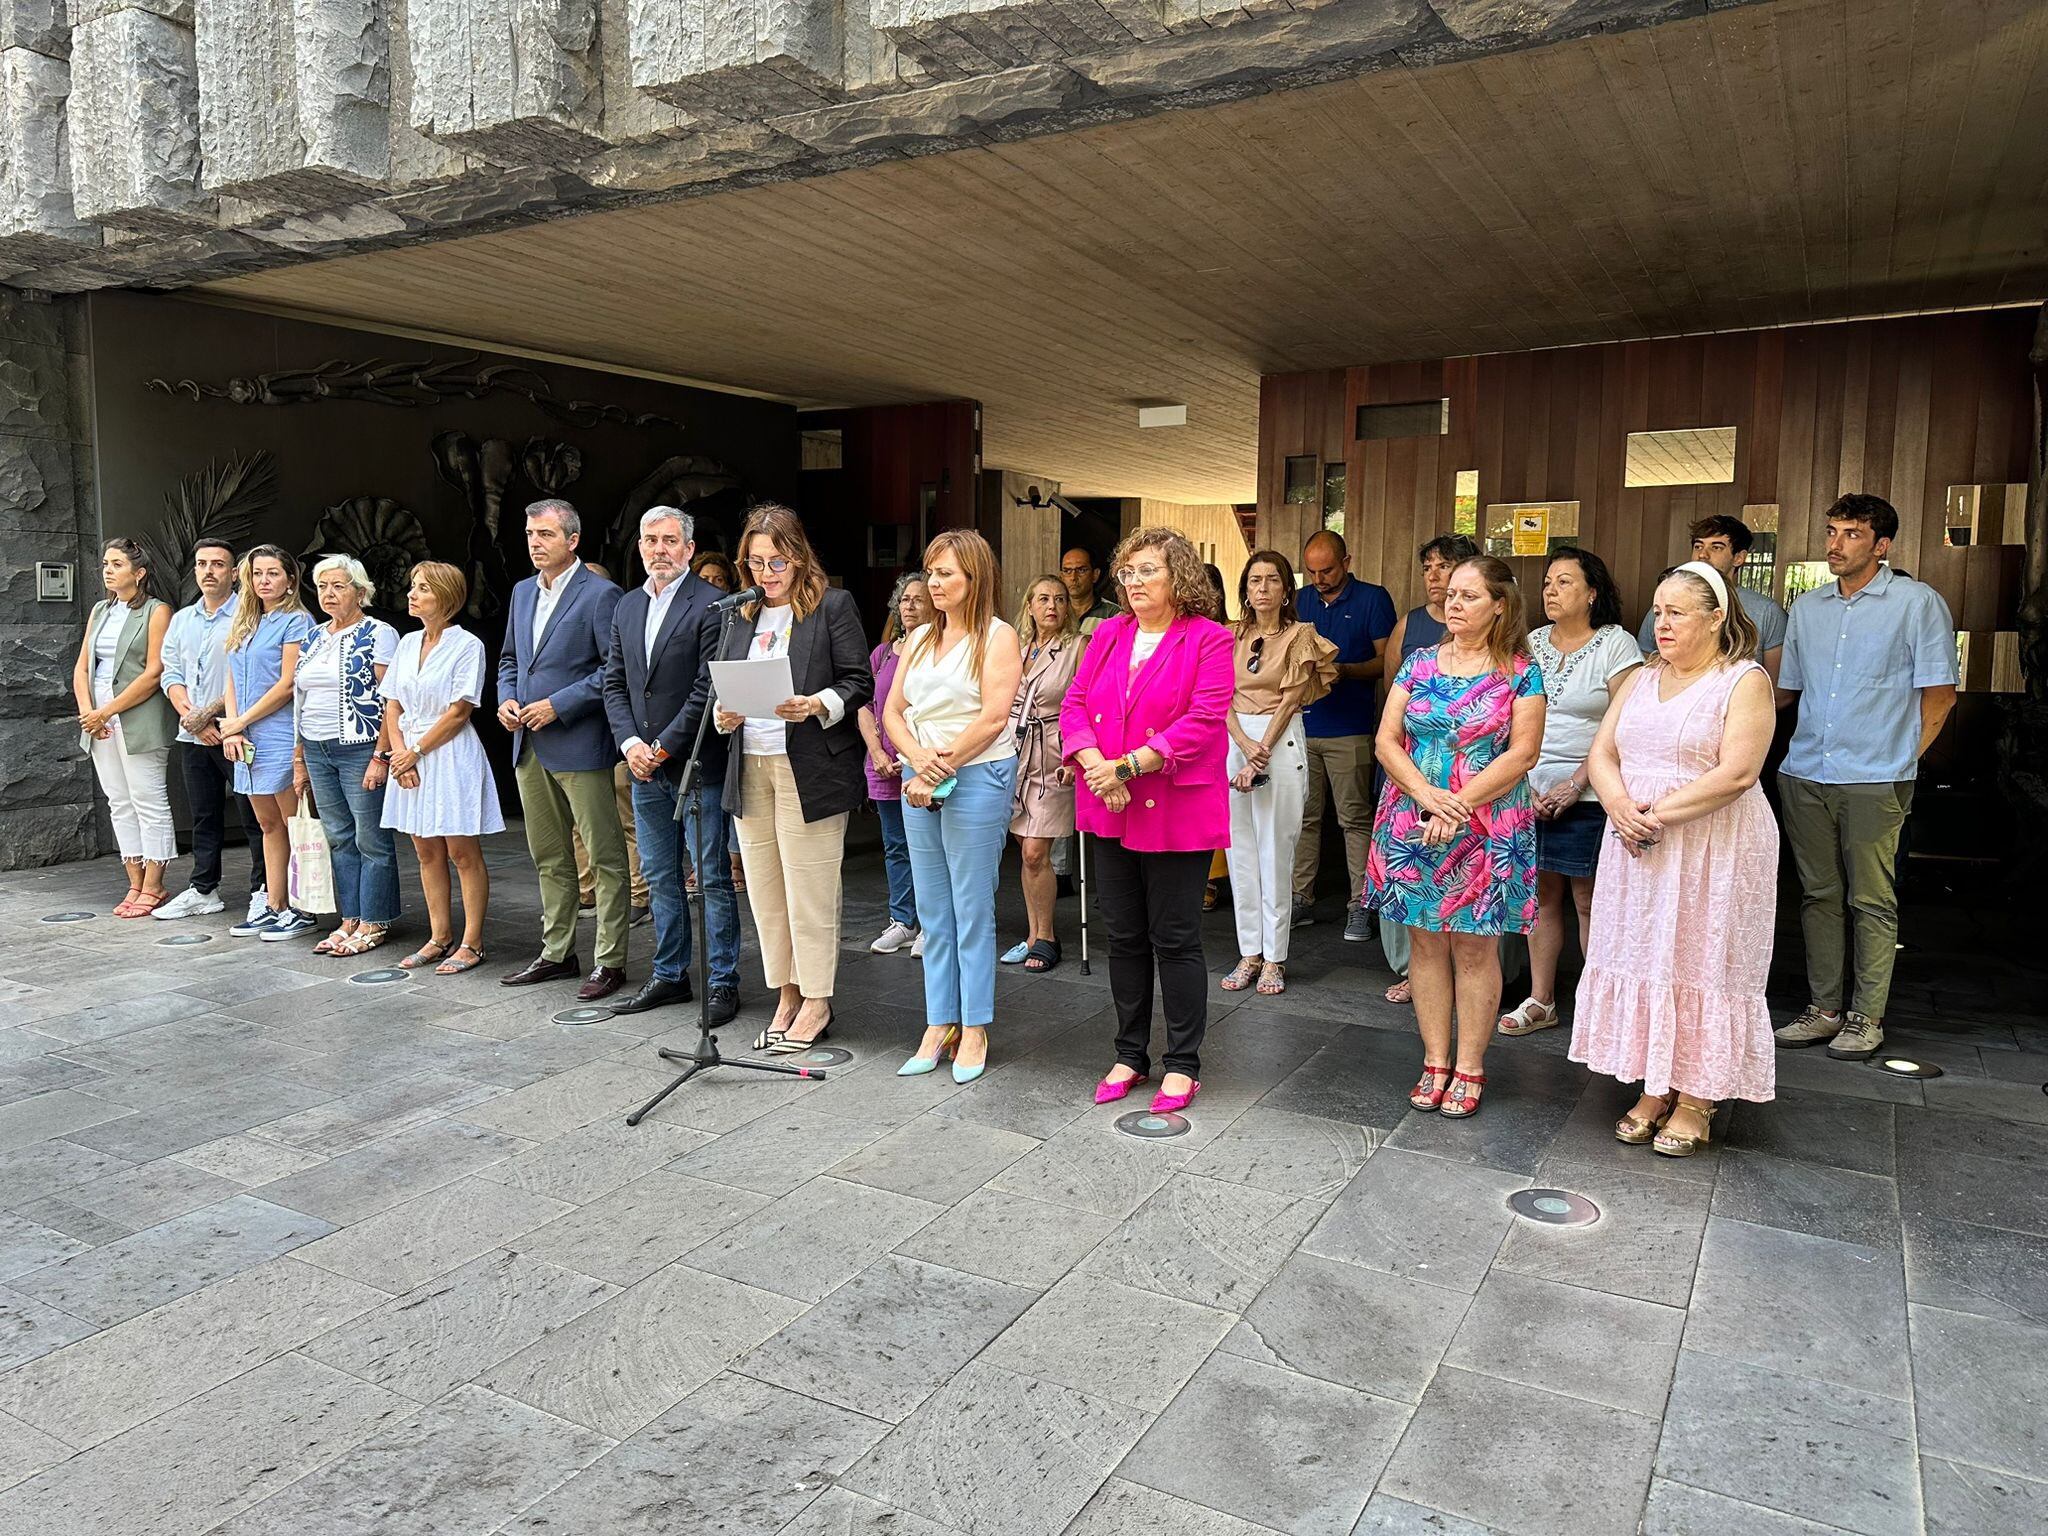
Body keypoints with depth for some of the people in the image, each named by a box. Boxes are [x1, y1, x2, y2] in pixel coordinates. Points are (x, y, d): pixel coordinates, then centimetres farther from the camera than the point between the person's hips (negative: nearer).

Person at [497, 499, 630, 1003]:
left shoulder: (600, 594, -9)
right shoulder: (522, 592, 15)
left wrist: (558, 705, -17)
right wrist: (506, 699, 4)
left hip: (580, 746, -8)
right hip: (529, 747, 8)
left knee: (605, 859, -1)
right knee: (548, 858, 16)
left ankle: (610, 961, 6)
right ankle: (556, 953, 26)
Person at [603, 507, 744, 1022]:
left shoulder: (711, 604, -9)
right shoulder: (627, 607, 13)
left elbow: (710, 686, -15)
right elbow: (614, 683, 13)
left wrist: (663, 746, -14)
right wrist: (630, 742, -3)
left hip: (697, 766, -7)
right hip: (646, 767, 7)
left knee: (712, 878, 0)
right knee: (660, 877, 15)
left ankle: (722, 981, 10)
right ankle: (670, 974, 26)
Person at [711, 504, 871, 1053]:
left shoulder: (834, 606, 0)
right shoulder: (742, 614, 16)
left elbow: (859, 682, -5)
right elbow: (718, 681, 17)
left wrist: (817, 707, -21)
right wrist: (723, 714, -3)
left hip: (810, 768, -5)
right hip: (750, 769, 6)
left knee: (809, 889, -1)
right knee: (764, 890, 8)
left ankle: (816, 1002, 11)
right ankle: (787, 997, 20)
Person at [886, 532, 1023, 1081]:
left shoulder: (998, 637, -3)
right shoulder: (919, 639, 16)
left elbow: (993, 716, -13)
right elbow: (893, 711, 10)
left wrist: (941, 768, -12)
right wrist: (918, 759, -9)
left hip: (978, 777, -6)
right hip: (919, 782, 6)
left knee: (972, 910, -2)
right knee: (932, 911, 9)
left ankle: (974, 1032, 8)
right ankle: (938, 1027, 16)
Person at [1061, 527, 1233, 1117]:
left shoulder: (1209, 639, -6)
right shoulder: (1108, 635, 11)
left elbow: (1201, 723, -16)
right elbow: (1074, 705, 6)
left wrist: (1127, 766, -21)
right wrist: (1095, 765, -13)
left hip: (1176, 813, -5)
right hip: (1110, 812, 5)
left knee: (1175, 940, 2)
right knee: (1124, 936, 13)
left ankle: (1183, 1066, 16)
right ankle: (1130, 1056, 27)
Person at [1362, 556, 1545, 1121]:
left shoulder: (1519, 672, -1)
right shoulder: (1419, 663, 7)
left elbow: (1522, 754, -8)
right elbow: (1387, 740, 1)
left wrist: (1458, 807, -16)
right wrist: (1428, 796, -14)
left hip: (1487, 831, -3)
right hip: (1412, 824, 3)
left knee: (1474, 947, 3)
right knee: (1425, 942, 8)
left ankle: (1469, 1069, 15)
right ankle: (1435, 1063, 19)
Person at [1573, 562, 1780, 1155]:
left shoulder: (1745, 682, -6)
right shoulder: (1641, 680, 13)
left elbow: (1736, 773, -17)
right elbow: (1601, 755, 6)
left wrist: (1660, 813, -19)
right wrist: (1622, 807, -13)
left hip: (1713, 852, -6)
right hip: (1639, 852, 6)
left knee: (1701, 965, 1)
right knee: (1643, 958, 8)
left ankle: (1695, 1100, 12)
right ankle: (1653, 1090, 19)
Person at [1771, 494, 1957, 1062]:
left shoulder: (1918, 603, -1)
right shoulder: (1807, 608, 14)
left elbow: (1940, 693, 1)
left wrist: (1902, 759, -2)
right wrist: (1798, 753, 12)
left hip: (1874, 781, -5)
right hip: (1805, 776, 5)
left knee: (1871, 902, 1)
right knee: (1819, 895, 10)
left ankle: (1867, 1017, 10)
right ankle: (1824, 1009, 18)